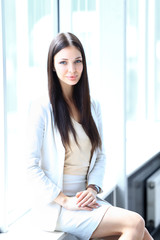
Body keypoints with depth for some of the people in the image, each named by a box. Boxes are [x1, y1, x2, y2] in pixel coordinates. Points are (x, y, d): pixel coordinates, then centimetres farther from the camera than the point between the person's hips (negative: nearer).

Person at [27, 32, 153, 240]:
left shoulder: (92, 107, 12)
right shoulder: (42, 108, -7)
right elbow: (32, 166, -10)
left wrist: (92, 189, -2)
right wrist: (65, 201, -14)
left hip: (84, 199, 6)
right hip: (55, 206, -5)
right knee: (135, 223, -22)